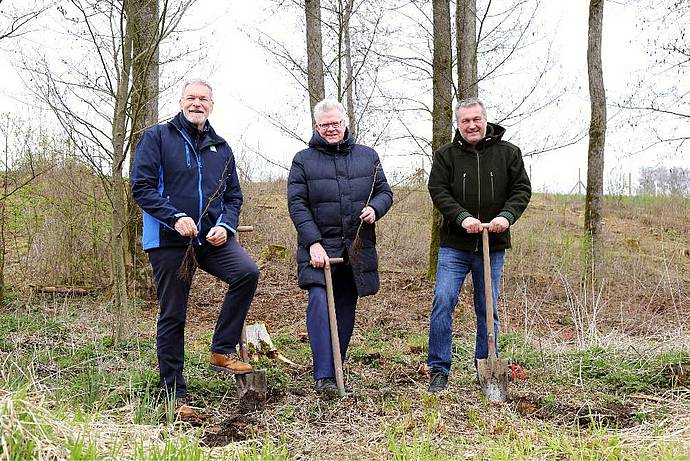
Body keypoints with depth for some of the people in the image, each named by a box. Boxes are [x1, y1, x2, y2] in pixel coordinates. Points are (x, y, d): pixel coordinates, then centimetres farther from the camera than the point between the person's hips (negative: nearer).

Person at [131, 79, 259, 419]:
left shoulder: (221, 148, 15)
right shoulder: (157, 137, 2)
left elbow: (233, 197, 15)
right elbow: (141, 186, -7)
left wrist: (225, 226, -5)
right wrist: (176, 218, -19)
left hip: (212, 237, 3)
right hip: (169, 239, -3)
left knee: (247, 273, -24)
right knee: (172, 317, 2)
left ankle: (222, 350, -8)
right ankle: (174, 394, 13)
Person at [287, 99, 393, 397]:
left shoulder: (367, 156, 12)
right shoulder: (303, 160, 2)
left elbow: (385, 191, 15)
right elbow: (297, 204, -5)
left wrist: (374, 209, -9)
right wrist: (313, 243, -16)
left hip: (356, 249, 4)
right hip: (319, 247, -3)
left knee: (346, 311, 9)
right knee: (319, 302, -19)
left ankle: (336, 369, 21)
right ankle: (324, 376, -17)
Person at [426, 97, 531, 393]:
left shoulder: (508, 153, 5)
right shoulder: (445, 155, 2)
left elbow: (522, 189, 2)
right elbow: (438, 191, -6)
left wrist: (507, 216, -17)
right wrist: (463, 217, -21)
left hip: (493, 246, 1)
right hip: (454, 245, -1)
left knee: (488, 310, 10)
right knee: (443, 302, -9)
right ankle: (439, 371, 1)